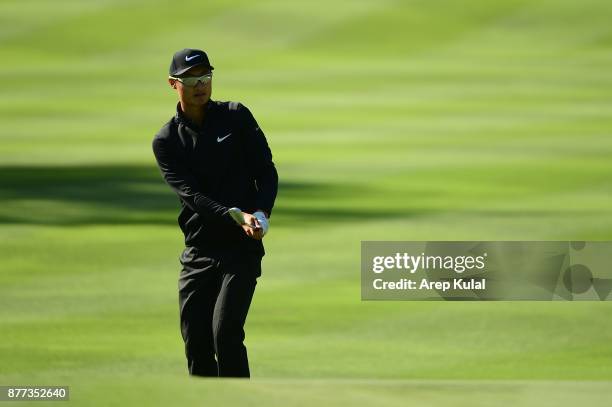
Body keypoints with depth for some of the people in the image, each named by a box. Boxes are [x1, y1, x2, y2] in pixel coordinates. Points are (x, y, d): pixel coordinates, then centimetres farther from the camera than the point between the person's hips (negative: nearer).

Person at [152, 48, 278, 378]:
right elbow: (189, 193, -11)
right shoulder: (166, 140, 2)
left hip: (242, 250, -2)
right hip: (198, 249, 2)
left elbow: (266, 171, 2)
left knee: (225, 332, -15)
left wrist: (261, 213, -18)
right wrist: (236, 217, -27)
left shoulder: (236, 117, 3)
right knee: (195, 339, 1)